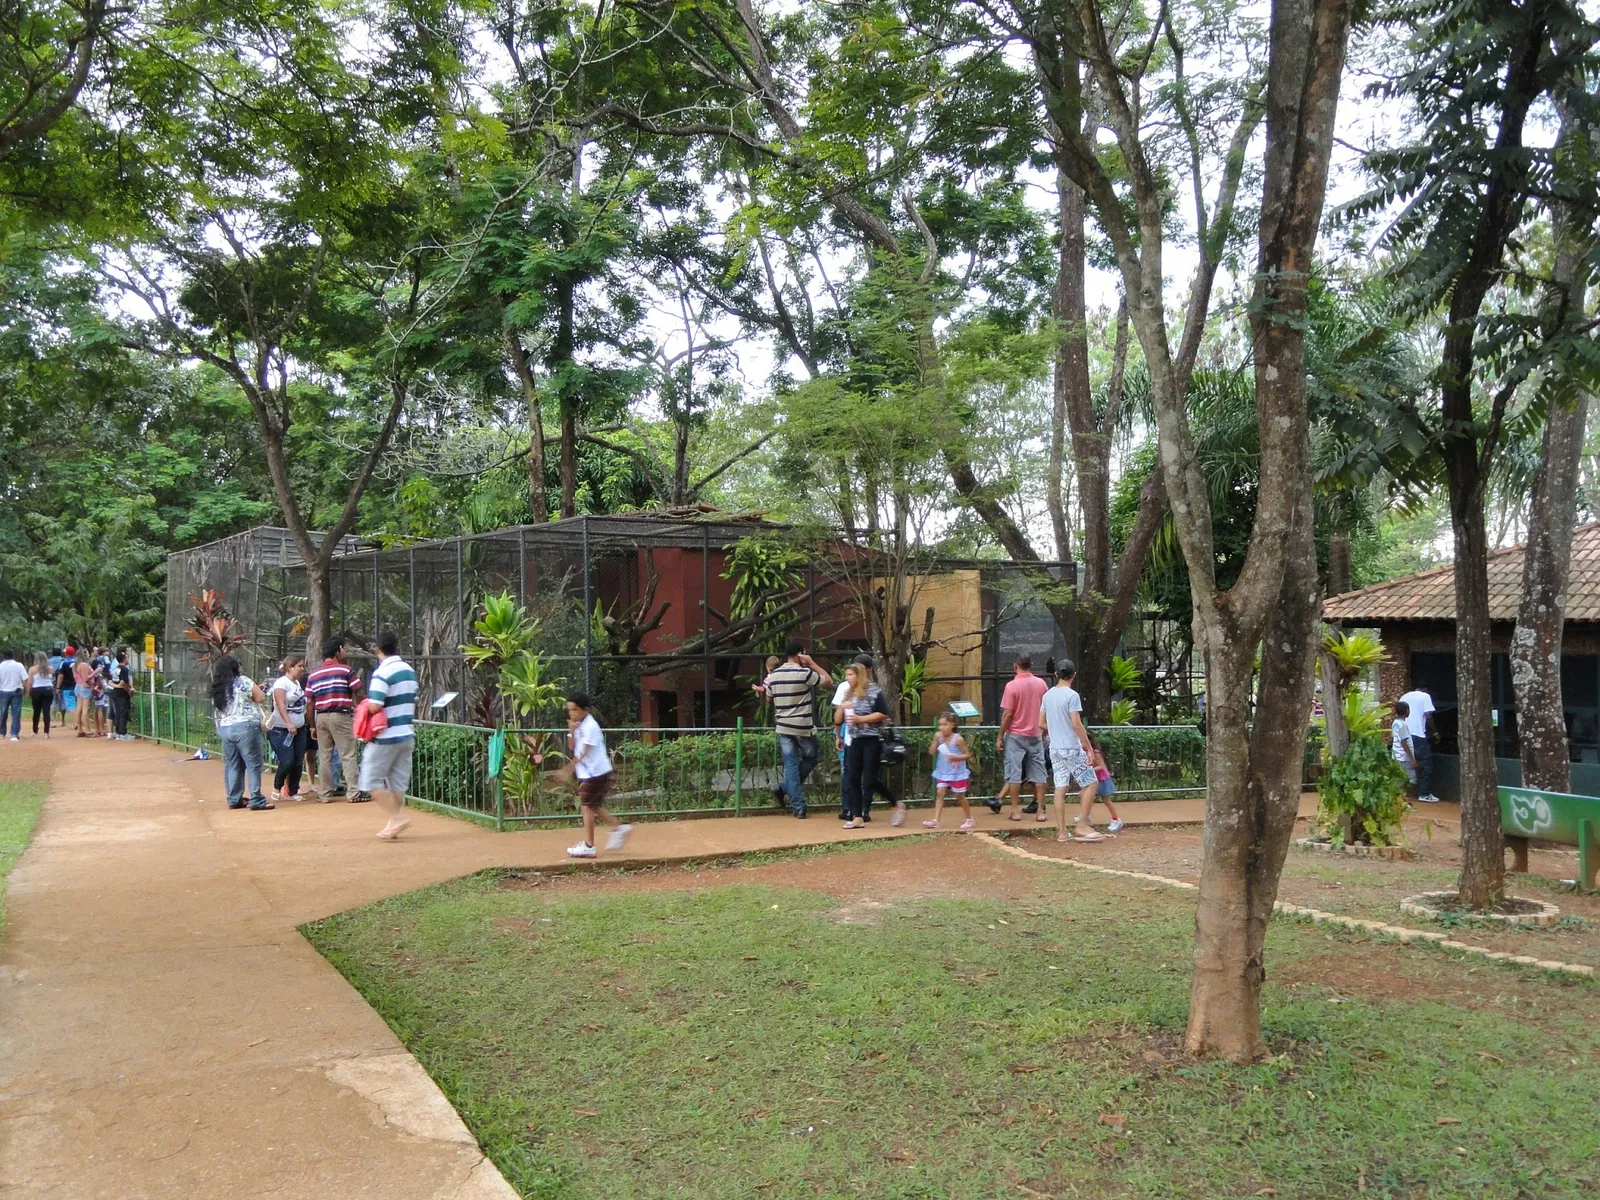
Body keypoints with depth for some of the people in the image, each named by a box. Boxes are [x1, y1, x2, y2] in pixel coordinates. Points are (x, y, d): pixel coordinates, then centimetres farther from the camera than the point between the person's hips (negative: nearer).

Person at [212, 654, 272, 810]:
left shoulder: (217, 688, 12)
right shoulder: (243, 681, -6)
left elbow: (216, 712, 14)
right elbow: (261, 698, -8)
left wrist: (220, 732, 19)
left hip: (224, 728, 6)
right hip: (245, 727, -6)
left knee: (232, 765, 12)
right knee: (253, 764, -3)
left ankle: (234, 799, 15)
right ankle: (257, 800, -5)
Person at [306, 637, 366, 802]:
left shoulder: (313, 675, 11)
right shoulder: (346, 670, -4)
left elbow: (310, 703, 9)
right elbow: (359, 694, -5)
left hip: (321, 718, 5)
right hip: (341, 716, -5)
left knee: (325, 756, 11)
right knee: (348, 755, -2)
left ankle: (326, 793, 13)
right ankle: (355, 793, -3)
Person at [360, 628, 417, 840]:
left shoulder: (382, 673, -15)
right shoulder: (409, 670, 9)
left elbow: (375, 706, -22)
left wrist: (364, 707, -2)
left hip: (386, 737, -7)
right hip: (407, 734, 7)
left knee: (372, 779, 1)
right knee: (398, 782, 11)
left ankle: (396, 817, -7)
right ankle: (393, 824, 14)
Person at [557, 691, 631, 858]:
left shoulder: (590, 727, -18)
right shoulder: (579, 725, 10)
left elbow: (583, 752, -24)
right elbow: (571, 748, 5)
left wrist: (569, 769, -29)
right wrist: (572, 732, -11)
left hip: (595, 773, -9)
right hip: (587, 773, 9)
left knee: (587, 806, -5)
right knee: (593, 807, 15)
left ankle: (588, 846, 0)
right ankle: (619, 827, 25)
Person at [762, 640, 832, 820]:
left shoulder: (773, 675, 4)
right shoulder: (804, 673, -13)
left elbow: (769, 698, 18)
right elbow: (828, 680, -1)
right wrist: (812, 663, 0)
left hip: (783, 728, 4)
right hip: (804, 728, -4)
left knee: (791, 765, 5)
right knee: (810, 759, 18)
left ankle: (798, 806, 3)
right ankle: (786, 788, 9)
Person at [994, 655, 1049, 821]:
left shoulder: (1012, 686, -12)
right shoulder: (1041, 683, 0)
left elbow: (1007, 714, -13)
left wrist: (1000, 737, -5)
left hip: (1015, 735, -3)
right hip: (1035, 735, 4)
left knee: (1014, 773, 2)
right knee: (1038, 774, 7)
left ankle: (1016, 811, 3)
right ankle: (1041, 811, 8)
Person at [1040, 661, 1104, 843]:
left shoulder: (1047, 695, 8)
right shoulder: (1072, 695, -13)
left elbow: (1041, 723, 13)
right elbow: (1076, 724, -18)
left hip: (1055, 748, 7)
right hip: (1072, 748, -7)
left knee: (1060, 788, 6)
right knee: (1090, 783, 3)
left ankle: (1061, 832, 5)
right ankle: (1081, 826, -2)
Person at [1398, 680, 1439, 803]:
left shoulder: (1404, 697, 17)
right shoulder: (1425, 696, 1)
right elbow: (1428, 716, -7)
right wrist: (1434, 731, 4)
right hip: (1418, 735, -6)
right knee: (1425, 765, 1)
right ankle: (1424, 794, -1)